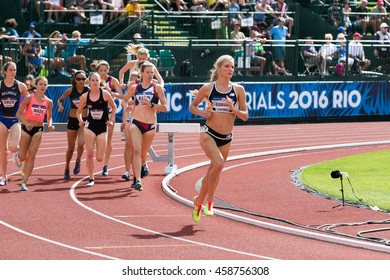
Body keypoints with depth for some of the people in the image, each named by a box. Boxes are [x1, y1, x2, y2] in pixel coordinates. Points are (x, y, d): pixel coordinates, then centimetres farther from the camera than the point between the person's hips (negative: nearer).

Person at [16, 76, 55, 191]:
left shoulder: (48, 102, 0)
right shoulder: (29, 98, -9)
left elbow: (49, 117, 14)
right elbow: (18, 114, -9)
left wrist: (50, 125, -8)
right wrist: (26, 123, -26)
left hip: (38, 129, 2)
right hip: (26, 128, -2)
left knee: (32, 156, -8)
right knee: (23, 157, 2)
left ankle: (24, 182, -6)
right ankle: (24, 171, 40)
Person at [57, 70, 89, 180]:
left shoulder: (88, 90, -7)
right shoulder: (70, 91, -6)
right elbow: (60, 100, 5)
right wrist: (60, 106, -15)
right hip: (72, 120, 1)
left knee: (81, 143, -22)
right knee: (71, 147, 9)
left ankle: (78, 161, 7)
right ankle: (67, 169, 28)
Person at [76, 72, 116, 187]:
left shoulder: (105, 94, -6)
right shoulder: (85, 96, 0)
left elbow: (114, 106, 8)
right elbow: (79, 111, 12)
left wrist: (111, 120, 0)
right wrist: (80, 120, -6)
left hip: (102, 128, -1)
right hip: (90, 127, 1)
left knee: (100, 159, -5)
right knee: (89, 154, -7)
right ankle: (91, 179, 6)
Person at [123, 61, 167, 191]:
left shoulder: (157, 88, 0)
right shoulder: (134, 88, 5)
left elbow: (165, 107, -5)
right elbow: (124, 101, 22)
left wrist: (151, 105, -16)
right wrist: (134, 103, 8)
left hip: (150, 124, 0)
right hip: (136, 123, 0)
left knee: (143, 153, 13)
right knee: (136, 150, -18)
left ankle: (142, 166, 48)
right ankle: (137, 181, -24)